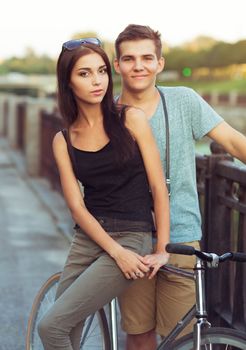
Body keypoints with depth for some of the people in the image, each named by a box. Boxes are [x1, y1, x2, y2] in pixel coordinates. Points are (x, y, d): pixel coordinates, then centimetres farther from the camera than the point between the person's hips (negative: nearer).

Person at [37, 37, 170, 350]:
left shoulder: (131, 119, -4)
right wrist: (116, 252, -13)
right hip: (87, 239, 4)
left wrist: (162, 248, -6)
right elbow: (77, 206, -2)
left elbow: (159, 188, -3)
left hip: (133, 238, -4)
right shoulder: (63, 140, 4)